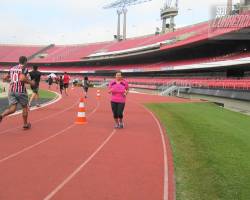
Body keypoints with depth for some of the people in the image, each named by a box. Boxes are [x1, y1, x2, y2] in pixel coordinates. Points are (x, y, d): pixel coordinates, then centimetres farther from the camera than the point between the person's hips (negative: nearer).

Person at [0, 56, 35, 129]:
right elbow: (22, 78, -24)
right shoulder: (24, 69, -7)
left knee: (12, 108, 2)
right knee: (24, 107, 15)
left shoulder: (12, 68, 13)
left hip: (11, 90, 5)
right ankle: (25, 124, 24)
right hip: (21, 91, -5)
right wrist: (30, 82, -9)